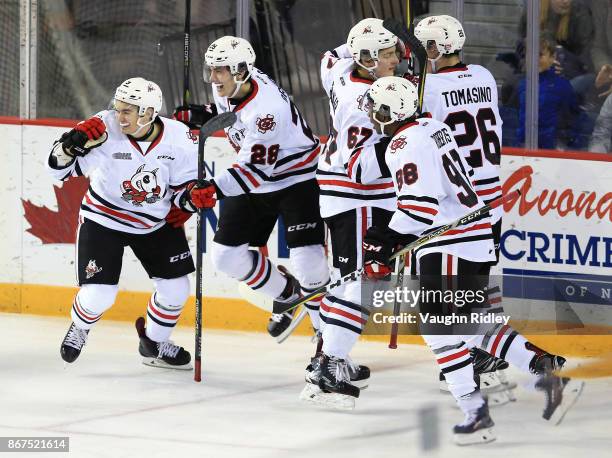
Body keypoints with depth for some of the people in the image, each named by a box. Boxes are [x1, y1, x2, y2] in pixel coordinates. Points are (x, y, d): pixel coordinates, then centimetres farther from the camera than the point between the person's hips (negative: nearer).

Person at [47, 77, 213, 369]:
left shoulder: (178, 139, -17)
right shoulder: (104, 129, -24)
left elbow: (183, 186, -4)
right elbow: (60, 169, -19)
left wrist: (194, 196, -27)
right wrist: (73, 143, -39)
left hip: (156, 223, 3)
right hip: (103, 219, -3)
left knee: (175, 288, 5)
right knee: (99, 295, -11)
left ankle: (154, 344, 33)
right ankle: (79, 328, 25)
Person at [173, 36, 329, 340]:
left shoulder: (267, 107, -33)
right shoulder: (226, 86, -8)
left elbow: (255, 169, -35)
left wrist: (216, 187, -48)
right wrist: (199, 115, -1)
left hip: (296, 177, -8)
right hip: (253, 184, 8)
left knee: (307, 262, -17)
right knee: (226, 256, 6)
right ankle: (285, 292, 29)